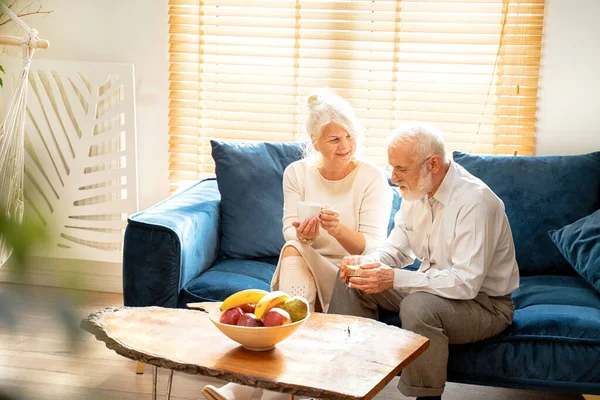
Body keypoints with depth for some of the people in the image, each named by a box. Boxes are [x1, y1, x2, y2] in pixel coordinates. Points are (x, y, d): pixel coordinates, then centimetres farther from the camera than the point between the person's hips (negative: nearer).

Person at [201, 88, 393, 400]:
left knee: (293, 254, -30)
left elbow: (372, 247, -13)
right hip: (302, 270, 3)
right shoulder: (297, 173, 3)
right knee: (293, 250, -30)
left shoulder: (372, 178, -7)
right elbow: (289, 232, -1)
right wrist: (301, 234, -26)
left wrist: (338, 229, -34)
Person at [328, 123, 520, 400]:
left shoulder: (474, 201, -27)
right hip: (430, 286, 8)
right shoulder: (416, 190, -1)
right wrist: (369, 263, -14)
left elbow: (467, 282, -32)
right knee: (351, 279, -2)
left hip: (483, 302, -8)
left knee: (418, 306, -37)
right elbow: (397, 247, 9)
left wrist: (394, 278, -33)